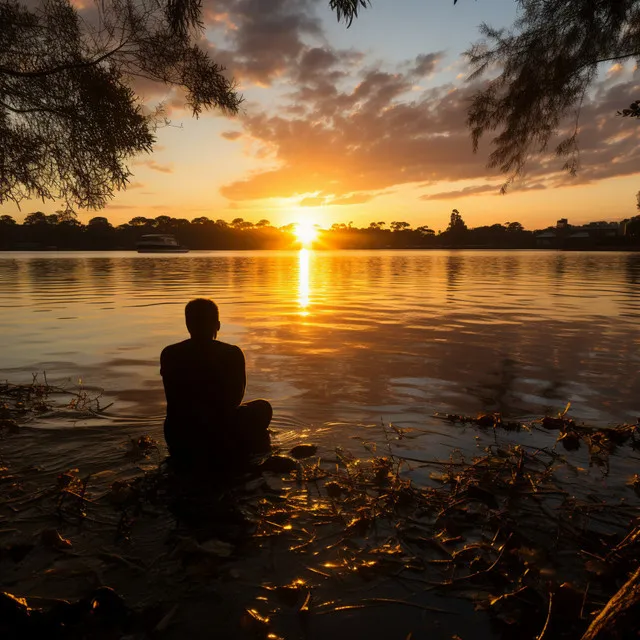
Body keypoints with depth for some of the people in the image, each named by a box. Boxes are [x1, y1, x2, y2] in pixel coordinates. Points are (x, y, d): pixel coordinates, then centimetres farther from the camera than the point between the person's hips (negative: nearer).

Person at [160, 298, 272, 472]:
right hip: (223, 452, -3)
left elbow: (174, 403, 9)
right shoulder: (232, 354, -11)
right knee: (262, 407, 22)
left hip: (180, 452, 4)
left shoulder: (169, 355, -5)